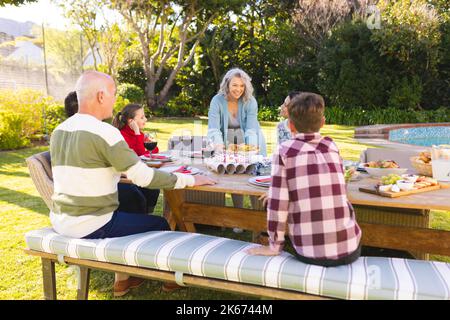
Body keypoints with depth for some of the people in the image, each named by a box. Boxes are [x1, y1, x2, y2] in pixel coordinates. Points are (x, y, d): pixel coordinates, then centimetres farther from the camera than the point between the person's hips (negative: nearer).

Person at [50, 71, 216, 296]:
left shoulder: (59, 131, 5)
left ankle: (122, 280, 36)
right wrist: (190, 180, -11)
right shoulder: (104, 132, -20)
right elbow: (145, 178, -21)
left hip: (60, 222, 8)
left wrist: (113, 172, 25)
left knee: (131, 207, 29)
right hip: (89, 228, -8)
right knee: (160, 225, 10)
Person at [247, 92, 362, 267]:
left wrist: (274, 246, 2)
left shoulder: (285, 151, -5)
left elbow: (278, 202, -8)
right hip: (349, 248, 2)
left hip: (310, 253, -2)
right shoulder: (332, 147, 6)